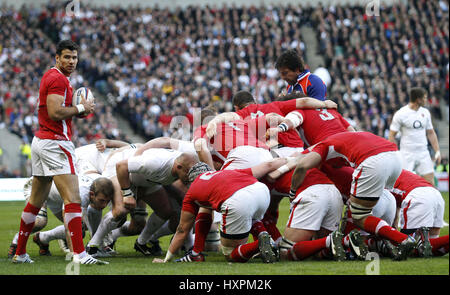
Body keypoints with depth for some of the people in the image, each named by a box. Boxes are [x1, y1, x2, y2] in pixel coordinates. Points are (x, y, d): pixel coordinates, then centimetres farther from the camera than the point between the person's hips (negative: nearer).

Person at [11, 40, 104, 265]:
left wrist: (79, 111, 10)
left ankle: (20, 253, 21)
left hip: (40, 141, 11)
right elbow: (55, 112, -22)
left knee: (35, 201, 15)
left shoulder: (50, 76, 20)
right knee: (73, 199, -14)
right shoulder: (58, 79, -12)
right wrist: (80, 108, -9)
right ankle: (79, 254, -20)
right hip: (55, 143, -11)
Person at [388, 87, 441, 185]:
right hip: (407, 154, -5)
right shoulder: (400, 114, -8)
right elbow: (392, 136, -4)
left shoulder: (425, 112, 9)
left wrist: (437, 151, 10)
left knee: (430, 183, -3)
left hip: (423, 154, 5)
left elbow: (431, 133, 17)